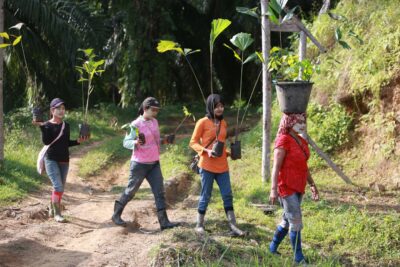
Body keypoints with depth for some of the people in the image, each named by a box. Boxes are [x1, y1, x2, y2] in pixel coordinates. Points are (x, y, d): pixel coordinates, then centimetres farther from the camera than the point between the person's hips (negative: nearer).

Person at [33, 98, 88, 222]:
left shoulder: (66, 126, 9)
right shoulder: (47, 125, -6)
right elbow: (46, 142, -18)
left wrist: (78, 141, 2)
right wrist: (42, 127, -24)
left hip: (64, 160, 6)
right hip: (51, 159, -6)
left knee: (60, 187, 12)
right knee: (58, 186, -15)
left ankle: (52, 210, 31)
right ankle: (57, 213, -6)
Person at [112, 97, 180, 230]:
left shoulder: (154, 122, 6)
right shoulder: (136, 124, -13)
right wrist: (136, 143, -32)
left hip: (154, 163, 6)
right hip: (140, 164, -6)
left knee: (159, 192, 1)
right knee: (130, 191, 6)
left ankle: (164, 222, 1)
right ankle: (116, 215, 24)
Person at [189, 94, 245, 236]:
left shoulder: (223, 123, 12)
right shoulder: (203, 122, -5)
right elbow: (193, 143, -4)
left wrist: (230, 153, 5)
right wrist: (206, 151, -19)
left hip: (222, 166, 5)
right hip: (207, 165, -5)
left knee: (227, 195, 2)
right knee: (206, 195, 3)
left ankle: (233, 226, 5)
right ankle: (199, 225, 17)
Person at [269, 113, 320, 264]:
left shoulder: (302, 141, 10)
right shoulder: (283, 140, -14)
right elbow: (276, 167, -18)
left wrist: (312, 185, 17)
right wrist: (274, 190, -24)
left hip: (298, 188, 8)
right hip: (286, 188, -8)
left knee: (287, 221, 16)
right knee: (296, 223, -6)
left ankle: (273, 248, 31)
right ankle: (299, 258, 3)